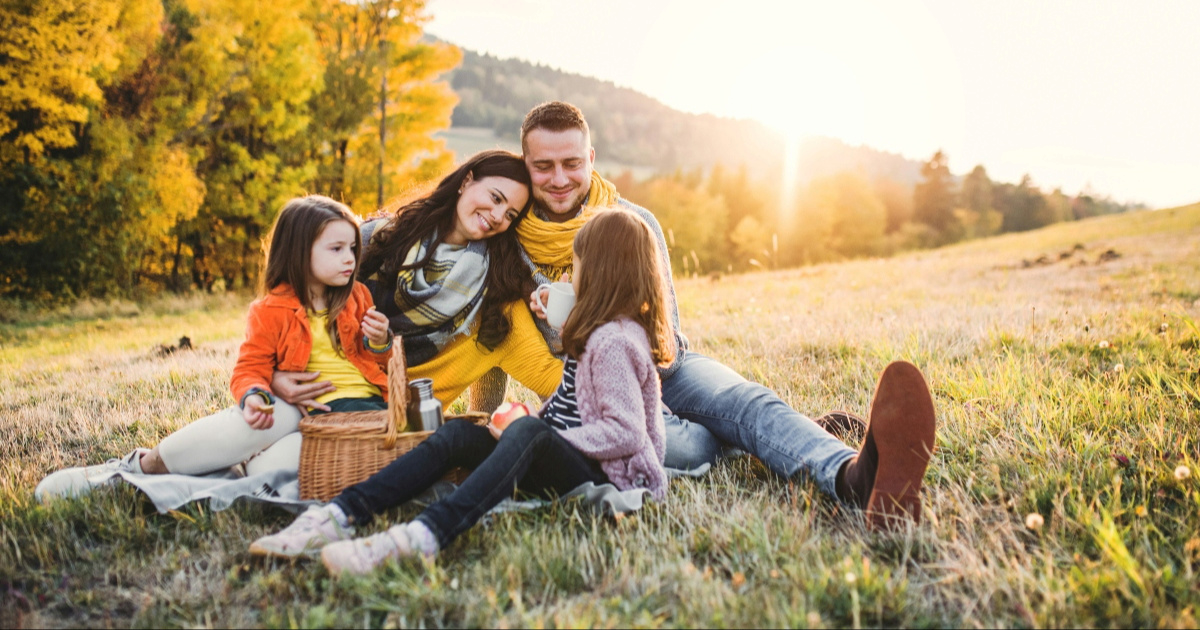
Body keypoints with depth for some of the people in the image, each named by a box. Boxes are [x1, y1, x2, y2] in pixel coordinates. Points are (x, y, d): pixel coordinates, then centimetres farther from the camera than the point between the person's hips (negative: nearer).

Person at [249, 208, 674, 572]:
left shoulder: (614, 341, -14)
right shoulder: (602, 331, 16)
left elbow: (625, 434, -21)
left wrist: (540, 433, -18)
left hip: (604, 473, -9)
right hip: (559, 454, 9)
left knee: (527, 432, -38)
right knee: (458, 434, -8)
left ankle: (423, 537, -56)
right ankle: (340, 516, -22)